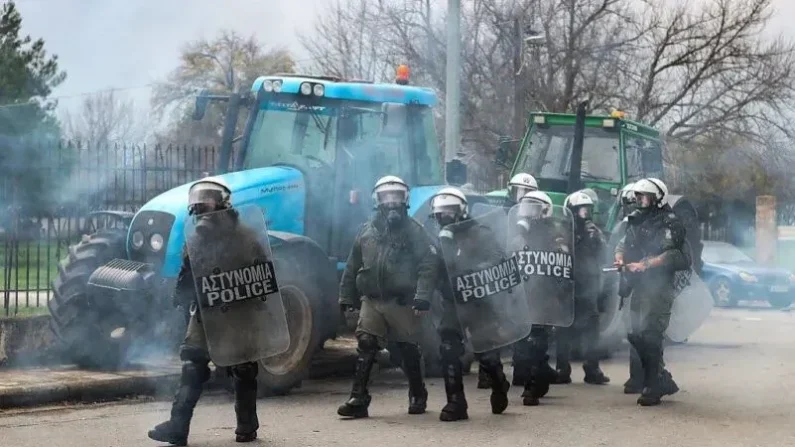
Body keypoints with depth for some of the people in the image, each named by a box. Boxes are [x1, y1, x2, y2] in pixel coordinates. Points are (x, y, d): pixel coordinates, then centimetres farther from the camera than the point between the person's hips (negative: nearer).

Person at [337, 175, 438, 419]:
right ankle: (358, 399, -8)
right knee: (365, 347, -7)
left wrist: (422, 296, -21)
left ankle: (418, 396, 26)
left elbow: (429, 265, -11)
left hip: (402, 302, -3)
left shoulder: (414, 231, -3)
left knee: (409, 350, 8)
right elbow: (352, 266, 17)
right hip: (372, 300, 3)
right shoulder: (366, 231, 10)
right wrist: (346, 297, 15)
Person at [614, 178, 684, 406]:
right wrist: (620, 259, 0)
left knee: (649, 335, -15)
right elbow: (622, 244, 22)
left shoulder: (668, 224, -8)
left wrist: (644, 265, -24)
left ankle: (653, 386, -10)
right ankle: (663, 381, 21)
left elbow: (671, 255, -18)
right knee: (636, 335, 10)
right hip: (639, 287, 9)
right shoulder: (637, 221, 19)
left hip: (657, 287, -9)